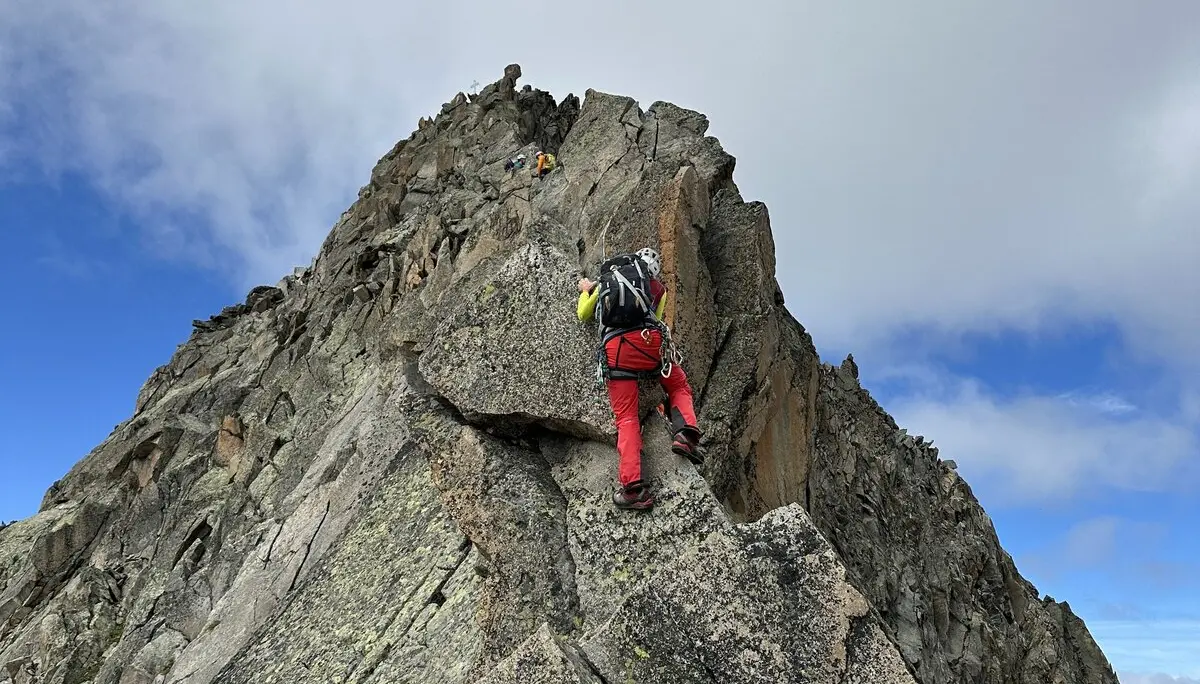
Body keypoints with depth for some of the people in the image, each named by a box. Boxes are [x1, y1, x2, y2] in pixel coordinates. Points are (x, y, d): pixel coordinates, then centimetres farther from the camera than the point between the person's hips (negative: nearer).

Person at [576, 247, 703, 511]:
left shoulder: (605, 281, 28)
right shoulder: (656, 286, 24)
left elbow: (584, 314, 39)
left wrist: (585, 291, 59)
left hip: (614, 348, 1)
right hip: (649, 340, -1)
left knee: (626, 418, 0)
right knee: (679, 386, 25)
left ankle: (633, 486, -13)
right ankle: (685, 433, -2)